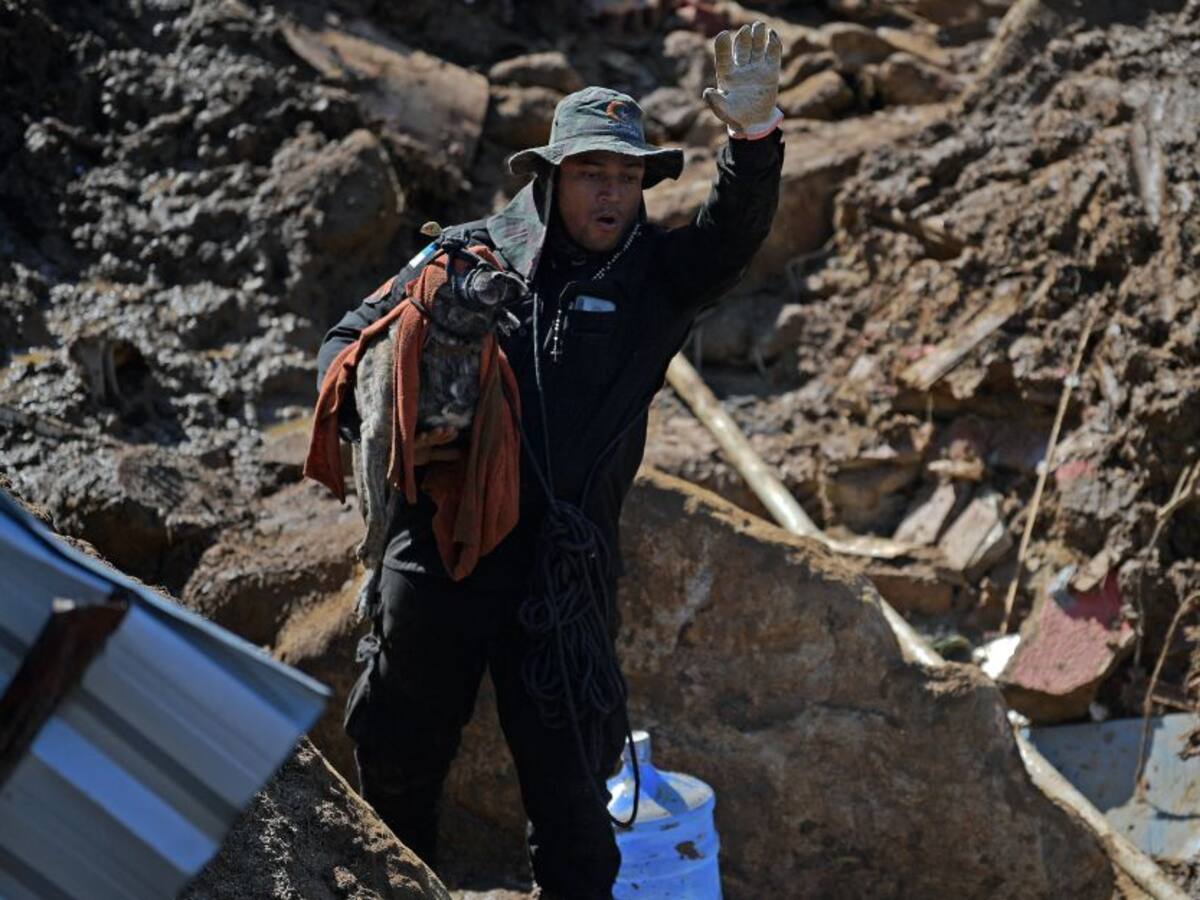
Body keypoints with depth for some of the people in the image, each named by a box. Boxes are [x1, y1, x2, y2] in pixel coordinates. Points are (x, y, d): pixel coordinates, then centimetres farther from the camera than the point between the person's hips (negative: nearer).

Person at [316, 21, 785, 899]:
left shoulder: (656, 277, 5)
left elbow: (734, 232, -14)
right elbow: (348, 341, 9)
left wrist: (755, 134, -31)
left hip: (567, 571, -1)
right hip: (439, 551, 1)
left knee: (568, 781, 4)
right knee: (397, 757, 16)